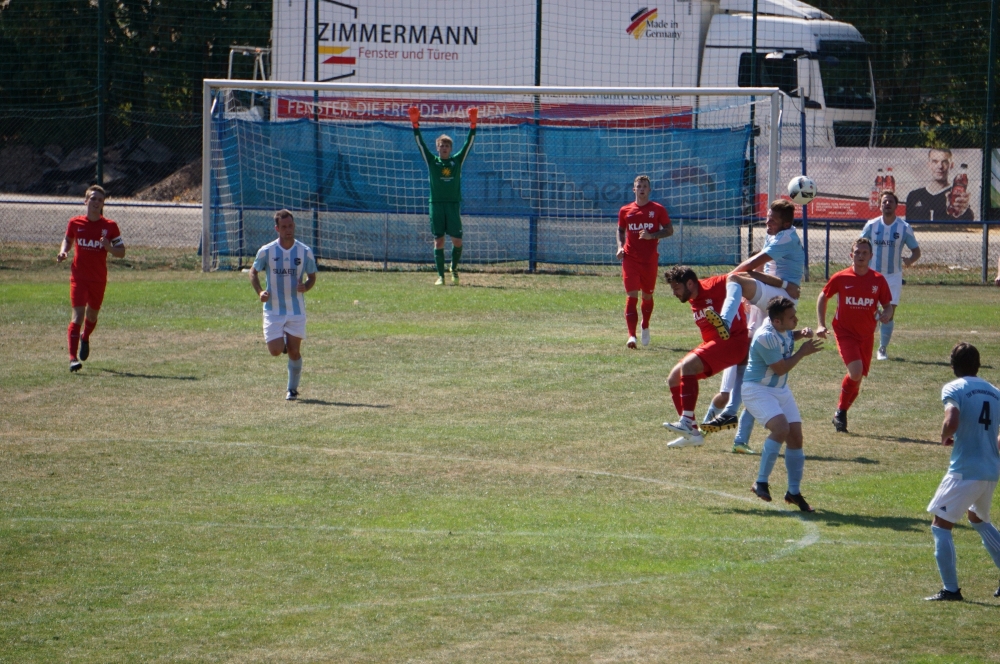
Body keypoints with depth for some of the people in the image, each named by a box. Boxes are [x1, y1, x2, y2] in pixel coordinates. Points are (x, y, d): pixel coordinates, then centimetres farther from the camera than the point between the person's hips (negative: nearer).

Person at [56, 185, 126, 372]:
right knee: (78, 315, -15)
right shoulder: (75, 223, -1)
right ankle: (73, 358, -18)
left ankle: (85, 338, 52)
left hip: (99, 279, 1)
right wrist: (63, 252, -4)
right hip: (78, 277, -1)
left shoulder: (110, 226, -3)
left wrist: (109, 247, -21)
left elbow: (121, 252, 0)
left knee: (92, 315, 17)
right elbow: (67, 239, 17)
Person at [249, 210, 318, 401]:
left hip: (296, 311, 0)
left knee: (294, 351, 0)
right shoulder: (266, 251, -5)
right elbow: (253, 272, 7)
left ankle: (292, 389, 17)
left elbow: (312, 276, 9)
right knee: (276, 351, -8)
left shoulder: (305, 252, -2)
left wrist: (306, 287, -15)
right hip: (273, 310, 0)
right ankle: (282, 342, 29)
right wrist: (259, 292, -11)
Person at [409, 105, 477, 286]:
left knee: (457, 241, -4)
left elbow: (469, 143, 4)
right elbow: (420, 143, 0)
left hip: (454, 204, 0)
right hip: (436, 204, 0)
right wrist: (415, 124, -10)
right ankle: (440, 276, 2)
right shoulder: (432, 161, 6)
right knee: (438, 240, -1)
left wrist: (473, 124, -7)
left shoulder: (457, 161, 7)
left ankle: (454, 268, 21)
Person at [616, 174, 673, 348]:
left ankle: (645, 326, 40)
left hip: (650, 259, 0)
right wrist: (620, 246, 1)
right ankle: (631, 336, -18)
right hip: (630, 259, 0)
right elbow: (620, 230, 20)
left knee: (647, 295, 14)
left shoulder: (658, 209, 1)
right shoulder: (625, 211, 7)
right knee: (631, 296, -12)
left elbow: (669, 230, 1)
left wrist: (652, 235, -15)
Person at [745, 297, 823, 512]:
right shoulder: (766, 337, -28)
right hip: (757, 389, -9)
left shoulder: (783, 327, -3)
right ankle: (761, 482, -19)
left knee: (795, 435, 3)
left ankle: (794, 492, 14)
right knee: (781, 428, -29)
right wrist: (803, 352, -14)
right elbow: (780, 368, -22)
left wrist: (802, 334, 1)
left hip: (780, 389, 9)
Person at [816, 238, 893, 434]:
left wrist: (887, 314, -17)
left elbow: (888, 305, 7)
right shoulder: (841, 278, -5)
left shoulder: (878, 280, 0)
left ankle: (841, 414, 27)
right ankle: (841, 412, -3)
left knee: (858, 378, 7)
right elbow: (822, 298, 9)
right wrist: (821, 325, 0)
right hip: (845, 332, -3)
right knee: (856, 372, -22)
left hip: (866, 335, 3)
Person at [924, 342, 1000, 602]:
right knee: (979, 519, 29)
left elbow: (952, 422, -24)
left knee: (941, 525, 0)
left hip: (965, 471, -7)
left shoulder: (954, 389, -7)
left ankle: (951, 589, -8)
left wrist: (944, 437, -3)